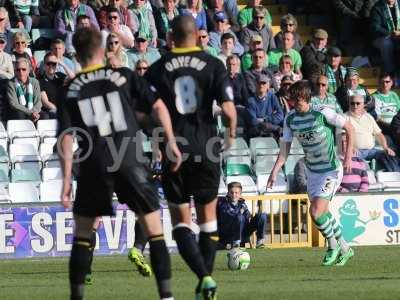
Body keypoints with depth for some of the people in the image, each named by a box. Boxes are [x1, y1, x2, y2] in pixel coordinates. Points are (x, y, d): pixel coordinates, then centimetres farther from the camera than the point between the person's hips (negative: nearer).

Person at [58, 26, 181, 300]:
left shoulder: (71, 90, 7)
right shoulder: (124, 76, 6)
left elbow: (66, 138, 1)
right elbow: (158, 106, -1)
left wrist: (67, 180, 1)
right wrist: (171, 142, 4)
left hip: (93, 167, 1)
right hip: (131, 163, -1)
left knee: (83, 233, 14)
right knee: (154, 229, 7)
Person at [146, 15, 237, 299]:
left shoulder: (157, 69, 0)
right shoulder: (213, 65, -2)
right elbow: (228, 109, -10)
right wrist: (231, 134, 10)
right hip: (206, 149, 0)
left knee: (181, 220, 6)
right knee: (208, 215, 16)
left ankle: (204, 277, -15)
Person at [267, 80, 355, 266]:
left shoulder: (322, 113, -19)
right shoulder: (290, 119, -3)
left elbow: (349, 128, -10)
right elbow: (285, 148, 3)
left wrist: (348, 155, -15)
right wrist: (275, 172, -7)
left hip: (331, 170, -7)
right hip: (312, 171, 7)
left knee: (316, 213, -16)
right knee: (323, 213, 14)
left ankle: (332, 244, 11)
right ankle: (344, 249, 33)